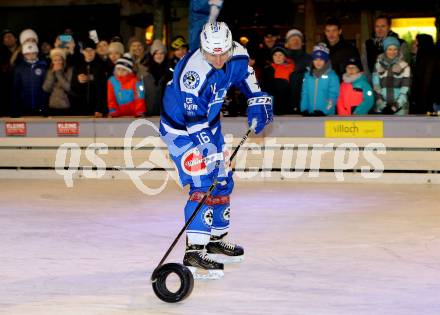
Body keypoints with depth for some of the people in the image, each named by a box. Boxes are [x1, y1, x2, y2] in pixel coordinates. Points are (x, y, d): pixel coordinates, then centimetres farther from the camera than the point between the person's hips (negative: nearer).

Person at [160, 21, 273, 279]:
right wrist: (210, 152, -39)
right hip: (182, 129, -8)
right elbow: (194, 121, -35)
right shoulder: (194, 72, -35)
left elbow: (246, 74, 11)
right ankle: (194, 251, -22)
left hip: (209, 124, 8)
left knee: (223, 181, 14)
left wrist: (258, 102, 7)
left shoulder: (237, 55, -13)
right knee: (203, 184, -19)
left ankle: (216, 238, 32)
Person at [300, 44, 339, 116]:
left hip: (326, 115, -3)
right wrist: (304, 110, -1)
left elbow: (333, 96, -9)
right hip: (310, 115, 3)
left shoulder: (332, 76, -5)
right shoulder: (308, 75, 8)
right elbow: (305, 94, 9)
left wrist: (324, 111, -16)